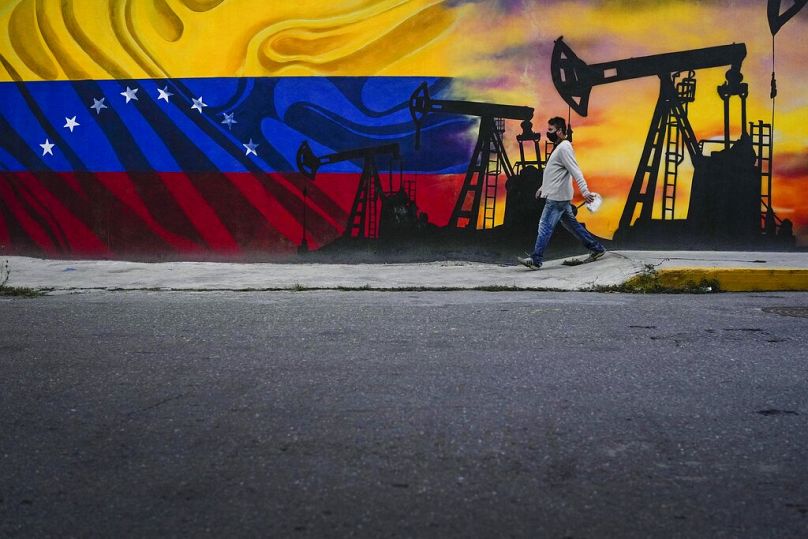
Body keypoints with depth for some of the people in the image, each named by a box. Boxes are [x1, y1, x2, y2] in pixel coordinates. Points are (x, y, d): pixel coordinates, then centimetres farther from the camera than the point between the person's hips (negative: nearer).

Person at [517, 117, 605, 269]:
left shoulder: (564, 148, -15)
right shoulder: (558, 147, 17)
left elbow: (575, 171, -24)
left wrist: (584, 190, -31)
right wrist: (543, 187, 29)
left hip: (557, 197, -10)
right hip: (559, 196, 10)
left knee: (545, 226, -8)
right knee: (571, 224, 15)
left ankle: (535, 260, -6)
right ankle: (596, 248, 20)